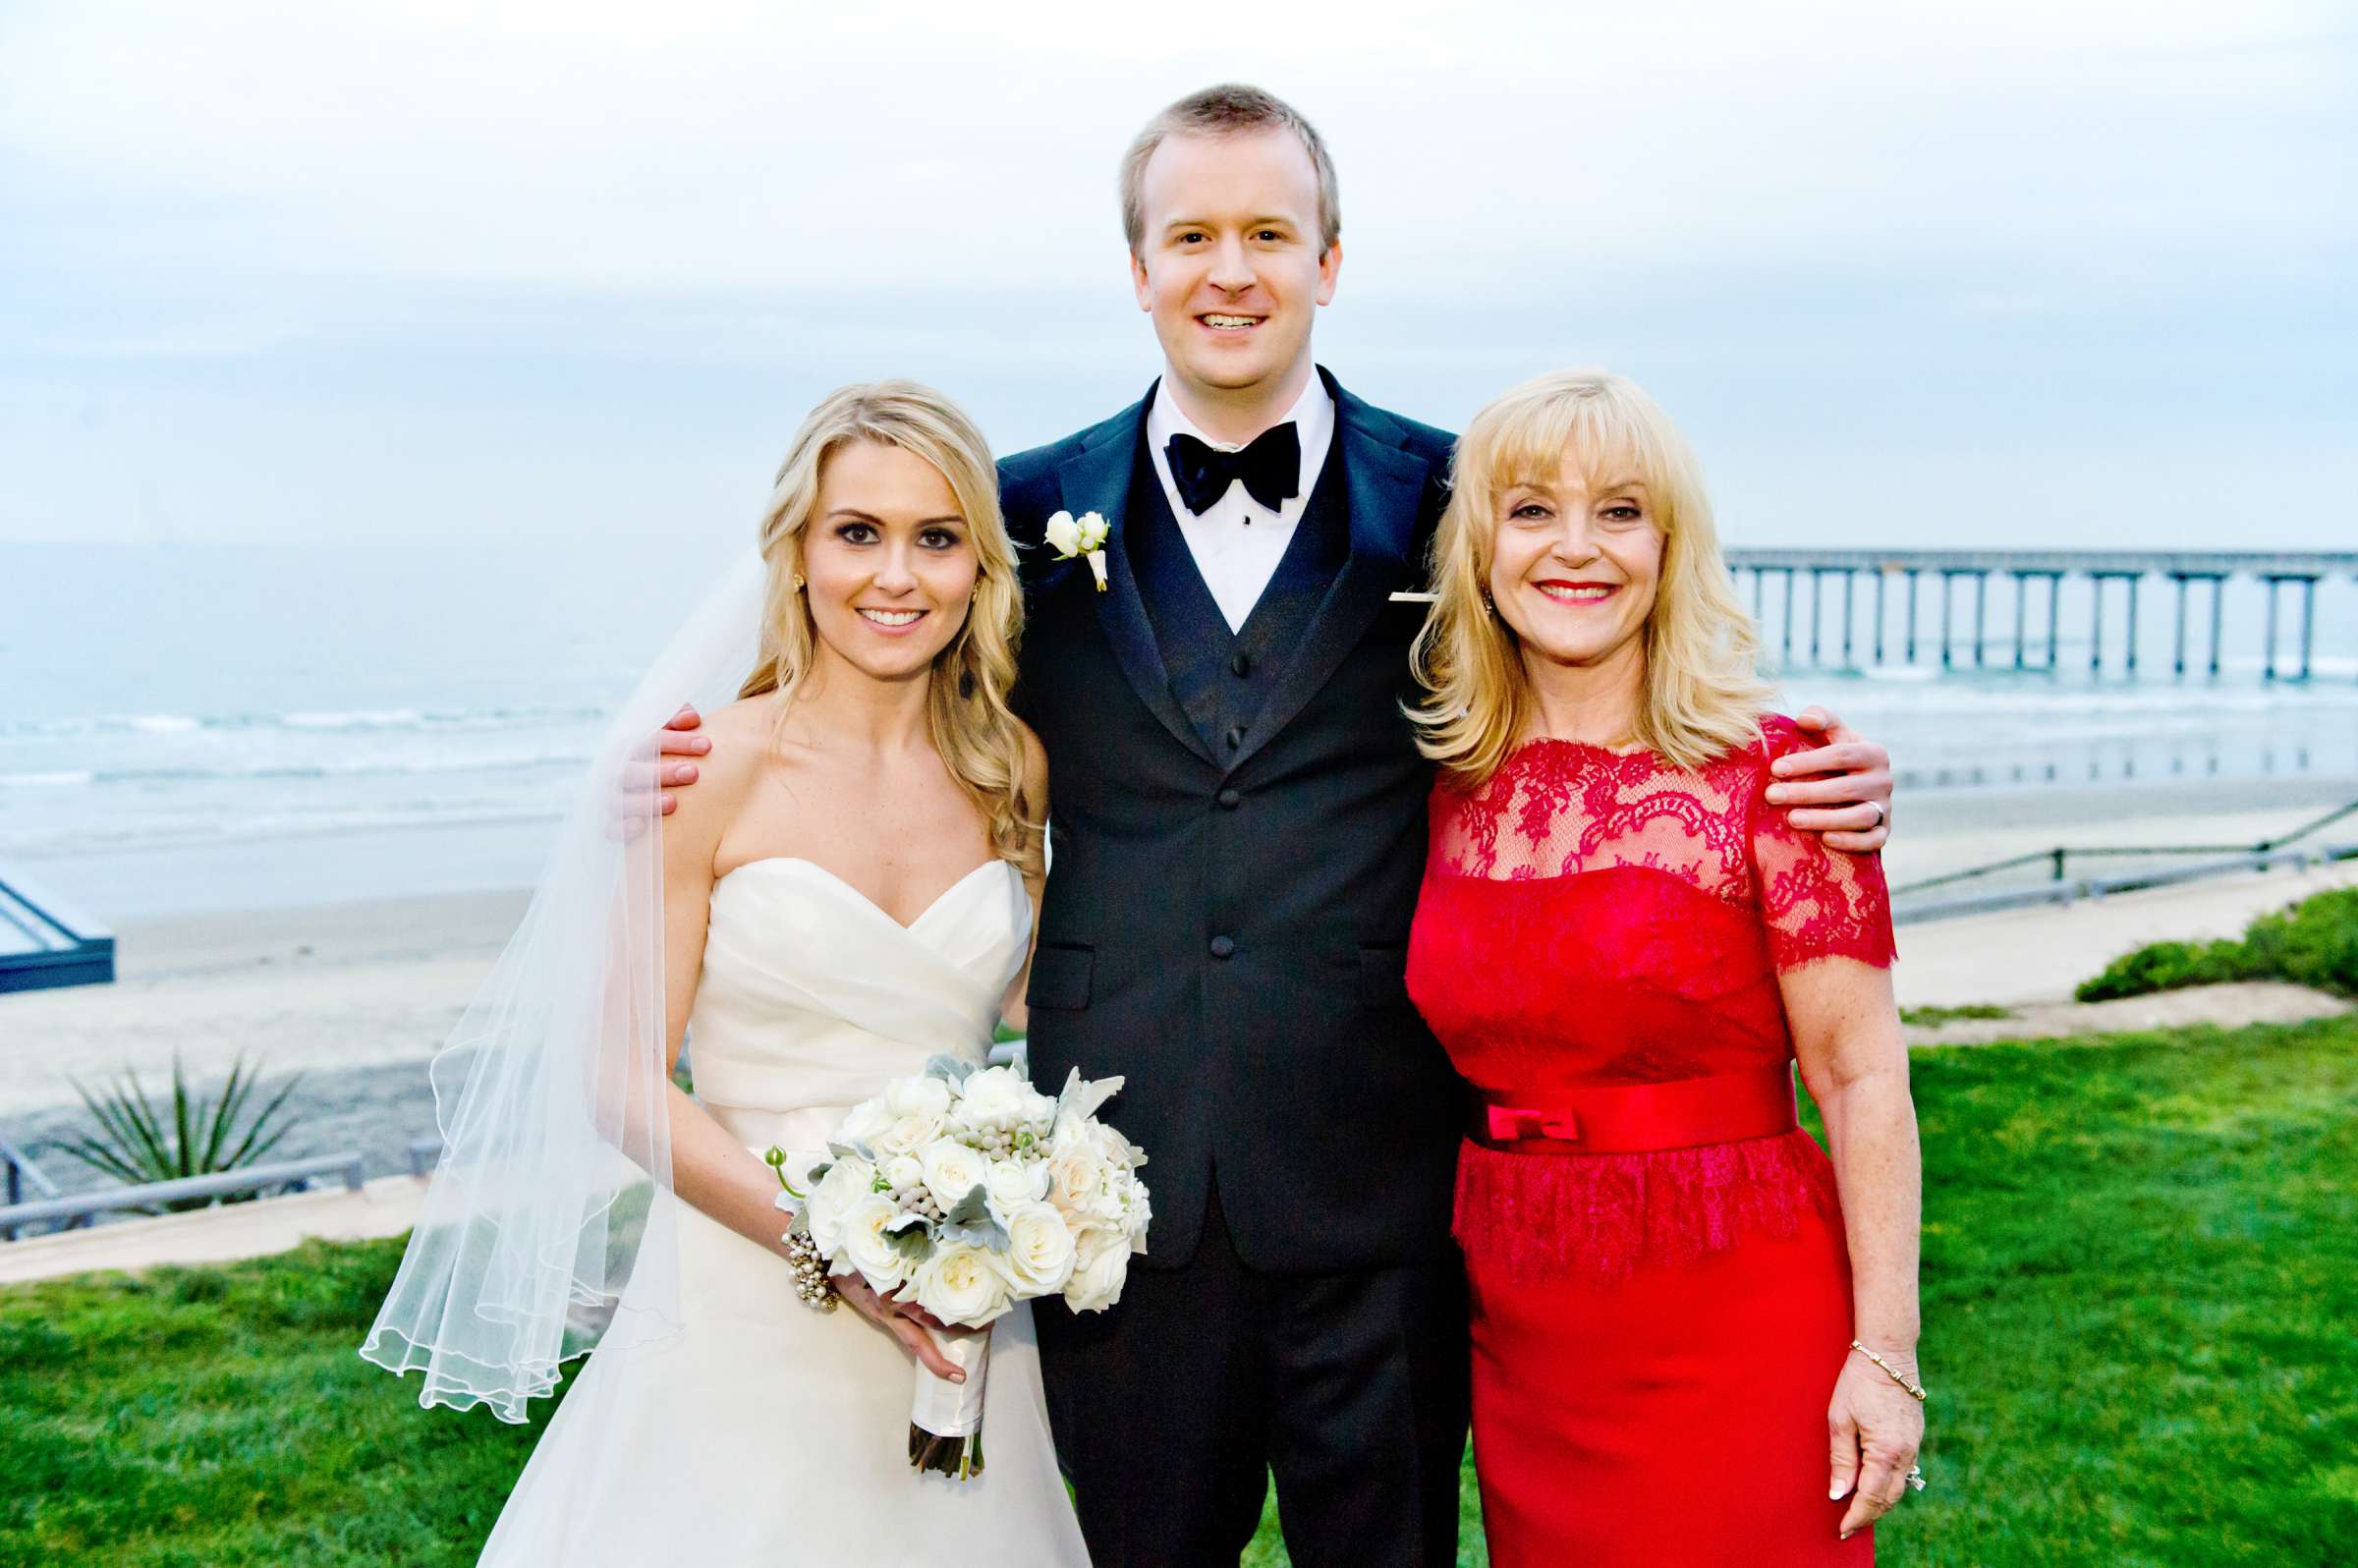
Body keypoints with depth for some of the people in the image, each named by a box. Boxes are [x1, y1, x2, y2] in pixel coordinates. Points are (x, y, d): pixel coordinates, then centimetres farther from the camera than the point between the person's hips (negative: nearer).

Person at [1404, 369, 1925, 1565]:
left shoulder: (1769, 772, -10)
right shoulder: (1456, 781, 3)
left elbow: (1861, 1076, -10)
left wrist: (1885, 1353, -12)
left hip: (1733, 1324, -4)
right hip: (1515, 1323, 4)